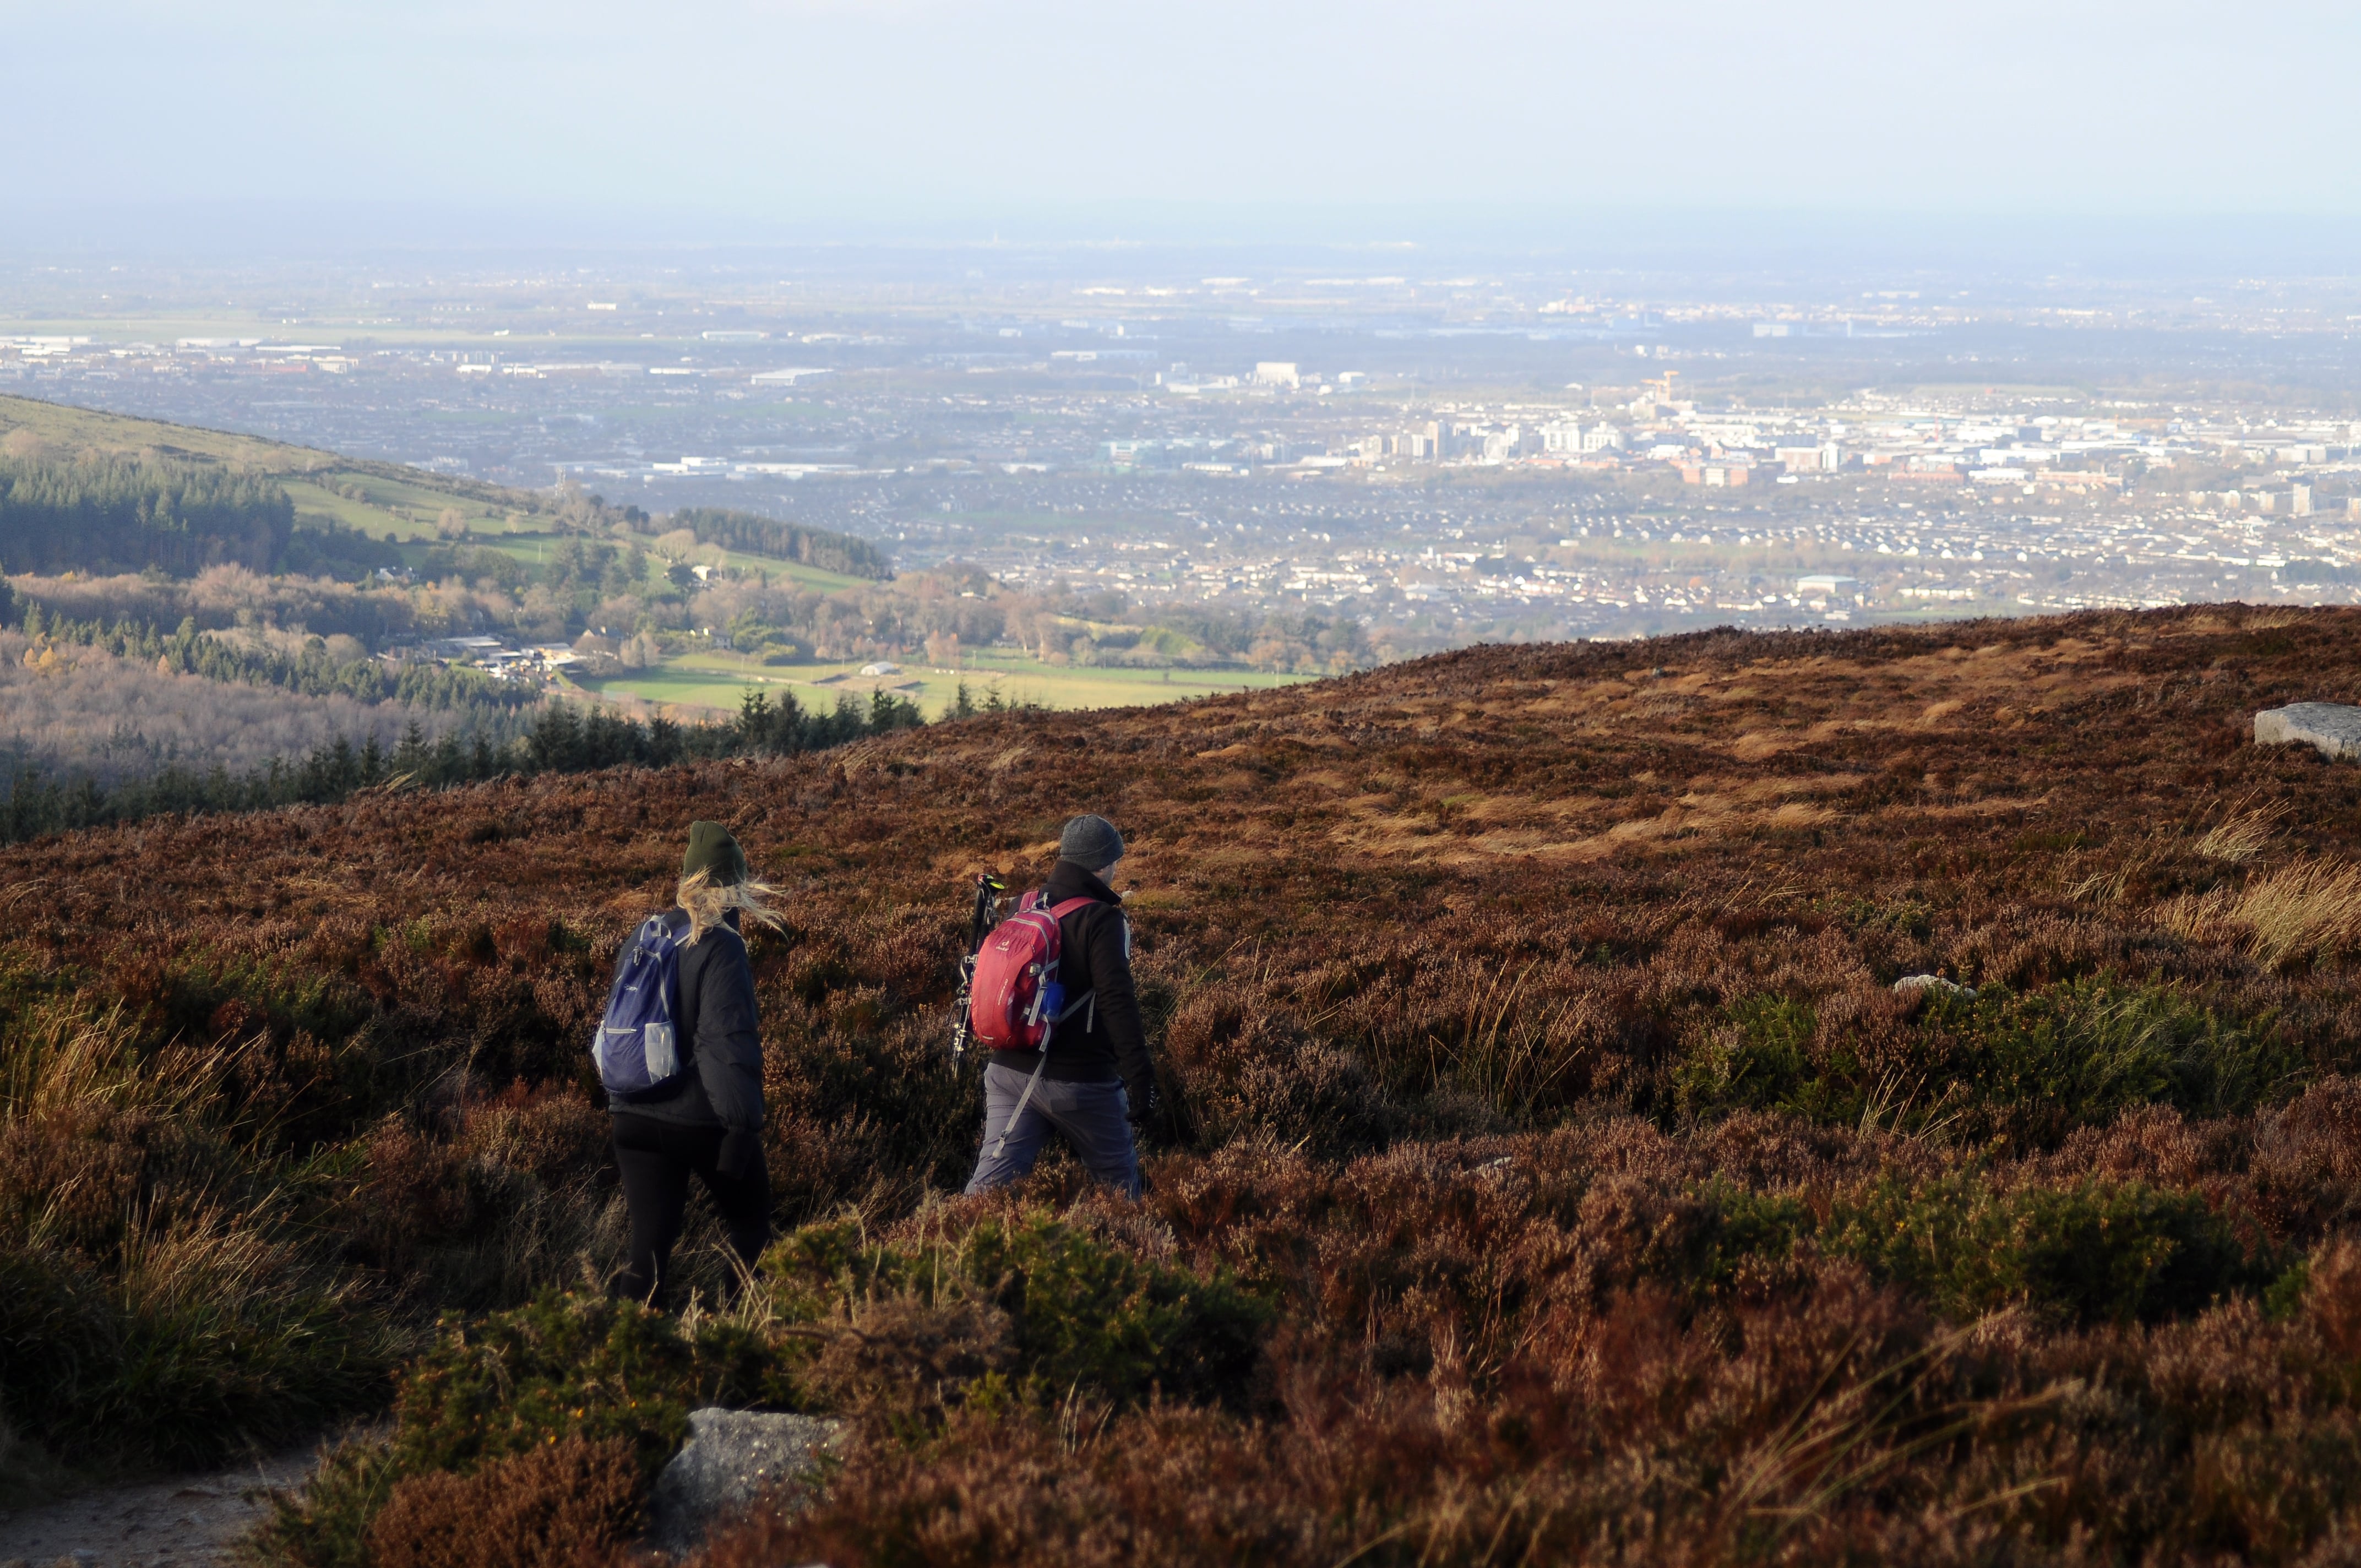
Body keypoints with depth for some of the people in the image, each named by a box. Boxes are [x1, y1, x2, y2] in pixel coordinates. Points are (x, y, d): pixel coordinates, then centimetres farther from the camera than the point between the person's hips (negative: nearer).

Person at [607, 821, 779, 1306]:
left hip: (636, 1118, 5)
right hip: (704, 1119, -5)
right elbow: (728, 1041, -22)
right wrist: (741, 1122, -20)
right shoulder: (719, 947, -15)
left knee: (650, 1240, 4)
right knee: (749, 1224, 17)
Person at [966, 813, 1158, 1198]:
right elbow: (1118, 1004, -22)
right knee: (1119, 1180, 14)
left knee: (991, 1180, 3)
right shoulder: (1102, 921, -14)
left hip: (1008, 1072, 6)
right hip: (1078, 1080, -5)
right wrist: (1140, 1080, -21)